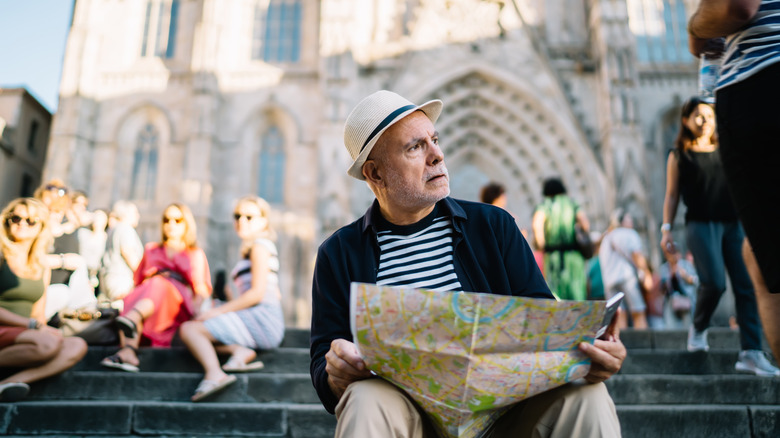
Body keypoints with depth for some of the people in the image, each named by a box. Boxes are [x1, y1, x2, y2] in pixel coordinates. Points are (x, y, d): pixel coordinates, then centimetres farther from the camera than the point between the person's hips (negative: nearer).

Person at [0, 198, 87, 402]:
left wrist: (42, 324, -7)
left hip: (23, 336, 6)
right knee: (48, 343, -35)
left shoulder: (43, 266, 15)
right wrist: (32, 324, -18)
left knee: (77, 346, -22)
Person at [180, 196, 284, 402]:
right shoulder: (256, 249, 25)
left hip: (260, 319, -10)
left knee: (189, 329, -11)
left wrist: (218, 310, -13)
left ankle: (214, 373, -34)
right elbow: (275, 294, 22)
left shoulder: (260, 246, -4)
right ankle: (241, 351, -8)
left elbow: (257, 293, -15)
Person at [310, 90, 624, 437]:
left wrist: (583, 349, -19)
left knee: (585, 391, -25)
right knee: (366, 402, -34)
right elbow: (323, 366, 3)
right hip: (408, 409, -1)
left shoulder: (493, 226, 9)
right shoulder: (339, 253, 6)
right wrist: (336, 374, -22)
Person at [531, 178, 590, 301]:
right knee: (576, 290, 4)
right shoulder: (572, 204, 9)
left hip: (553, 256, -1)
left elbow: (536, 224, -18)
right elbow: (586, 225, -7)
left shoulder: (544, 205, 2)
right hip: (574, 254, 1)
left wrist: (541, 245, -8)